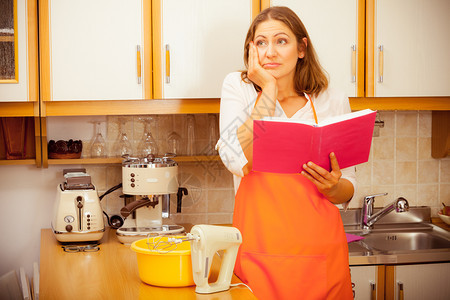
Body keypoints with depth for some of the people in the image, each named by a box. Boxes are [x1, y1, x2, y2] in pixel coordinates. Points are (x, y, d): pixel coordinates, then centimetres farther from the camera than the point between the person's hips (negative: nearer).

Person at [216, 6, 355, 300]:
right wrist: (269, 90, -11)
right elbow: (238, 161, -16)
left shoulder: (334, 102, 4)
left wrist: (333, 186, -14)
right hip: (258, 251, -1)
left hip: (318, 252, 2)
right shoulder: (238, 87, 2)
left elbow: (347, 192, 9)